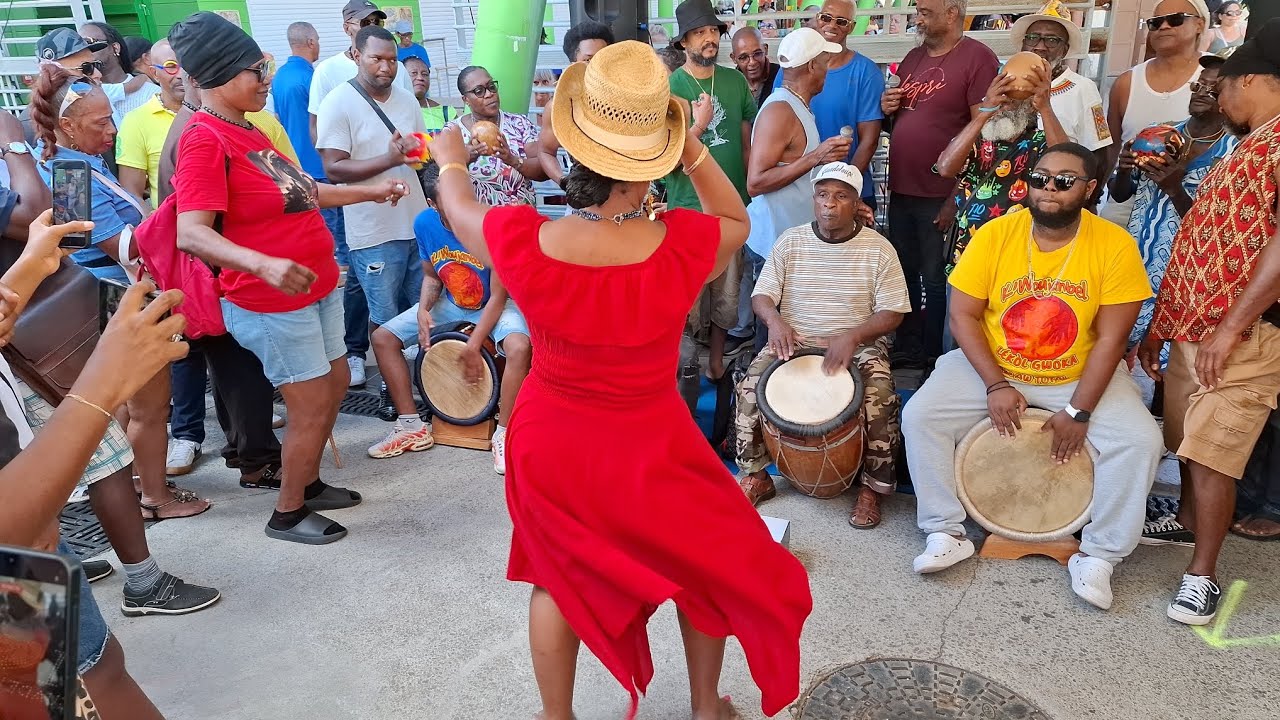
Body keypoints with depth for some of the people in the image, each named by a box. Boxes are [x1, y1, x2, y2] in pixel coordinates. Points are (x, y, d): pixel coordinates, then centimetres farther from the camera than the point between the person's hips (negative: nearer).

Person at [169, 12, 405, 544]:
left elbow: (300, 193, 21)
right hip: (272, 304, -9)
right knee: (312, 408, -1)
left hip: (316, 289, 9)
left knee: (335, 383, 19)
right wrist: (264, 264, -46)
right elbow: (191, 232, -30)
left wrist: (372, 192, 24)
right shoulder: (205, 141, -20)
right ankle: (287, 514, 19)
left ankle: (309, 484, 36)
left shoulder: (248, 132, 8)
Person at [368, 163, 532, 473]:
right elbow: (432, 277, 5)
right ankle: (411, 427, 3)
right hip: (450, 304, 5)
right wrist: (423, 310, -16)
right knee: (382, 338, -6)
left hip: (494, 304, -5)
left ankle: (504, 433, -17)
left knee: (519, 348, -36)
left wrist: (473, 347, -26)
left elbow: (498, 296, -23)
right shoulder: (424, 224, -11)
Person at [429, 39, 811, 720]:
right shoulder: (682, 246, -24)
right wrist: (692, 148, -9)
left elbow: (460, 208, 3)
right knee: (712, 566, 25)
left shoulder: (522, 241, -22)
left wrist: (451, 158, 23)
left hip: (551, 441, 2)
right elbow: (736, 220, 2)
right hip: (650, 449, -1)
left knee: (560, 579, 24)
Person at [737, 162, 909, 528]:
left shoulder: (878, 249, -4)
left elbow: (892, 313, -6)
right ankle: (756, 476, -2)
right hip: (794, 341, 2)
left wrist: (852, 336, -24)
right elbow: (761, 295, 1)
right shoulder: (790, 241, 2)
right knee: (750, 386, -22)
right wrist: (775, 320, -24)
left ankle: (873, 487, -6)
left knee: (880, 397, -29)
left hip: (859, 344, -1)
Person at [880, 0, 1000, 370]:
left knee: (935, 279, 4)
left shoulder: (977, 58, -10)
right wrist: (887, 108, 0)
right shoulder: (913, 58, 12)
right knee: (904, 273, 15)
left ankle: (933, 358, 19)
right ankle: (906, 349, 29)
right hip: (900, 190, 7)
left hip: (940, 196, -7)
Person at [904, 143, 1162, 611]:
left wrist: (1078, 412, -18)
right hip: (991, 368, 1)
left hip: (1082, 377, 0)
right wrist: (995, 385, -17)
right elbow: (962, 315, -8)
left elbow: (1110, 338, -13)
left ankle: (1099, 555, -2)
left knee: (1140, 440, -22)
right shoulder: (995, 234, -10)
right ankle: (946, 532, -3)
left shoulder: (1114, 245, -12)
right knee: (920, 415, -18)